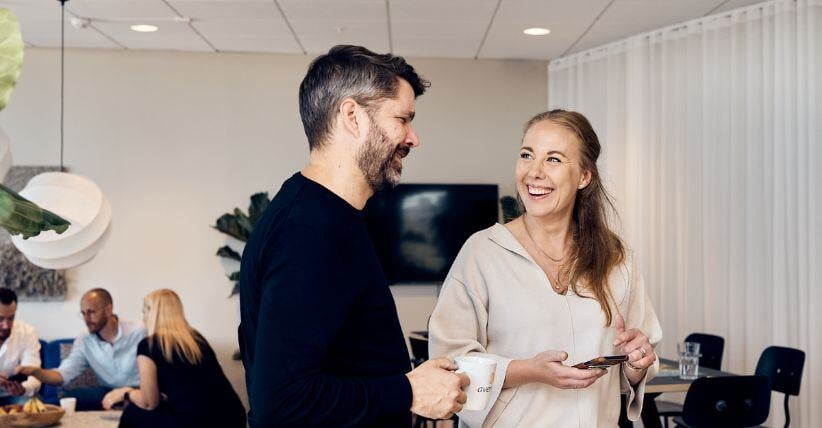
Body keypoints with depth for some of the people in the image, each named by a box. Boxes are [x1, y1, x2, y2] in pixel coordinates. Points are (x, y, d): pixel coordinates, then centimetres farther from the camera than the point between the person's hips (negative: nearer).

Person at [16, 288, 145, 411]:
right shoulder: (84, 342, 3)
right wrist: (36, 372, -25)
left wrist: (126, 391, -29)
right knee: (69, 397, -17)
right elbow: (64, 374, -5)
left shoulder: (138, 333, -12)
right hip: (109, 393, 5)